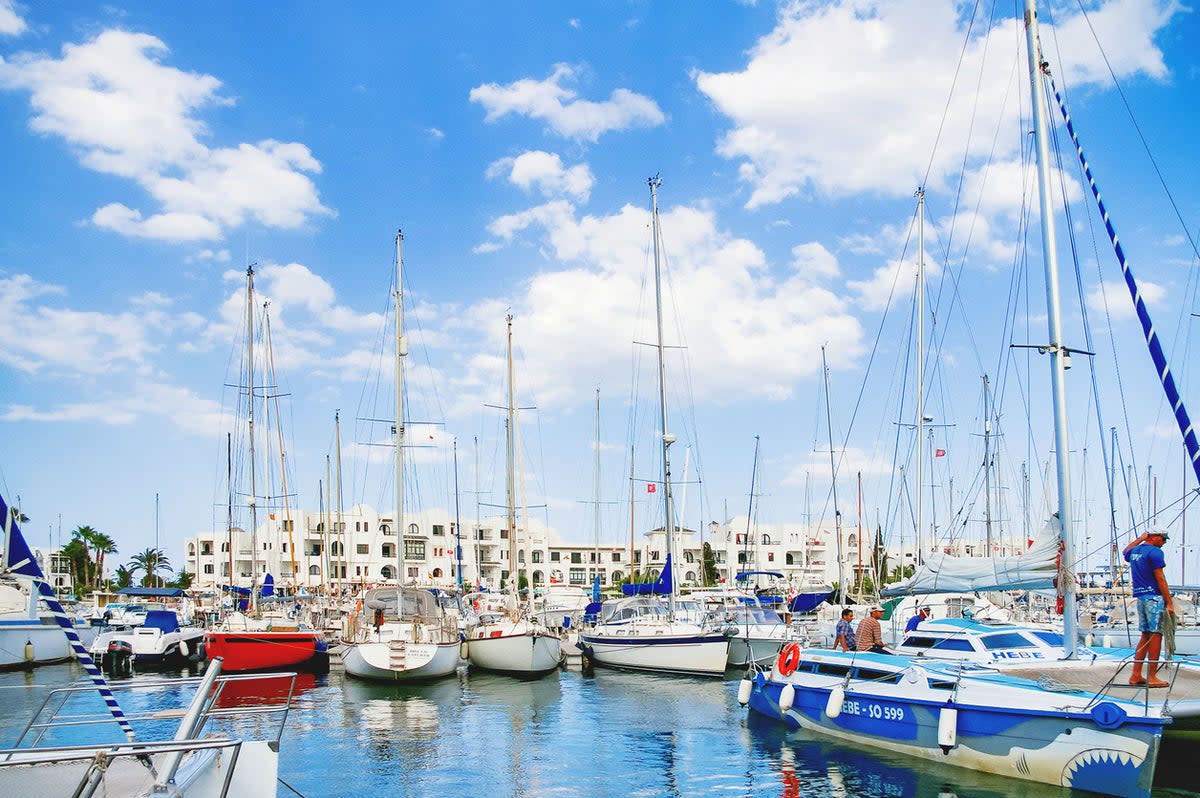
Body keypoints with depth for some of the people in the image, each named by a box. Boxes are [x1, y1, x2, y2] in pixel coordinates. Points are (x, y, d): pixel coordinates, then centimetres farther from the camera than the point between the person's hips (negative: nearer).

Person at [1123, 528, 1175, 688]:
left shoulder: (1135, 552, 14)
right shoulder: (1155, 552, -11)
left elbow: (1125, 552, 40)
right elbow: (1160, 579, -14)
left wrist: (1141, 539, 38)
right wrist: (1169, 602, -13)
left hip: (1140, 597, 8)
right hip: (1154, 597, -8)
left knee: (1145, 635, 13)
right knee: (1155, 635, -5)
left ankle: (1136, 675, 12)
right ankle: (1152, 677, -5)